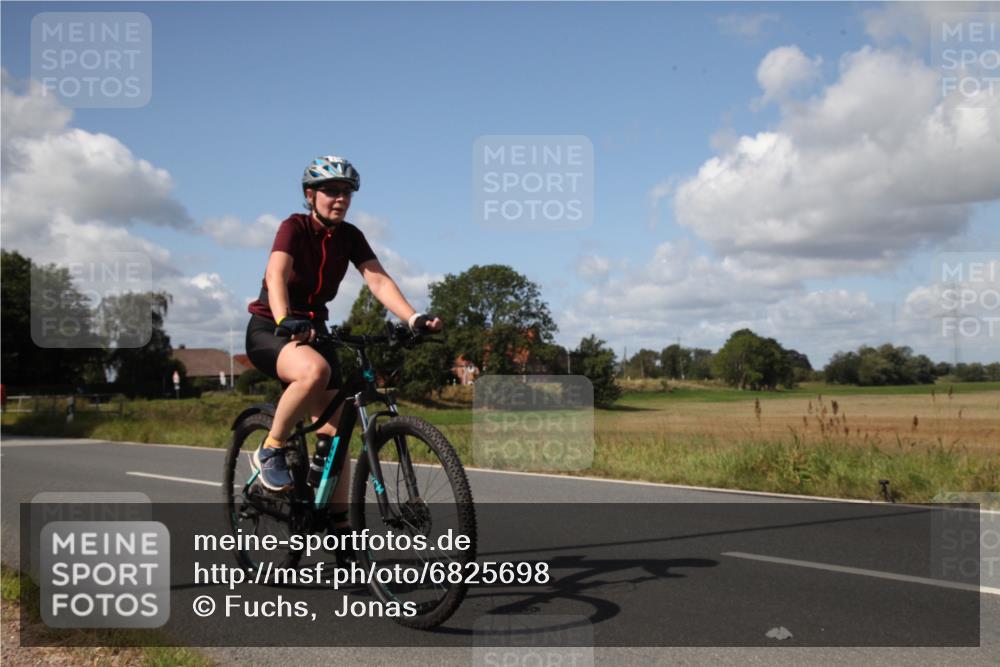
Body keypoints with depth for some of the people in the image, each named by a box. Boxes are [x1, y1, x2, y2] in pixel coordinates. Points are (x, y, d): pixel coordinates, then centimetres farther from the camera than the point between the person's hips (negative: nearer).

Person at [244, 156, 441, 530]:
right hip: (269, 331, -6)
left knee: (334, 431, -2)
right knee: (315, 370, -38)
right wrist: (286, 322, -51)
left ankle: (336, 522, 8)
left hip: (313, 330, 6)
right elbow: (276, 274, -32)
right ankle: (270, 452, -18)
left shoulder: (349, 236, -1)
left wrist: (415, 318, -29)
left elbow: (379, 280, -12)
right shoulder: (294, 228, -15)